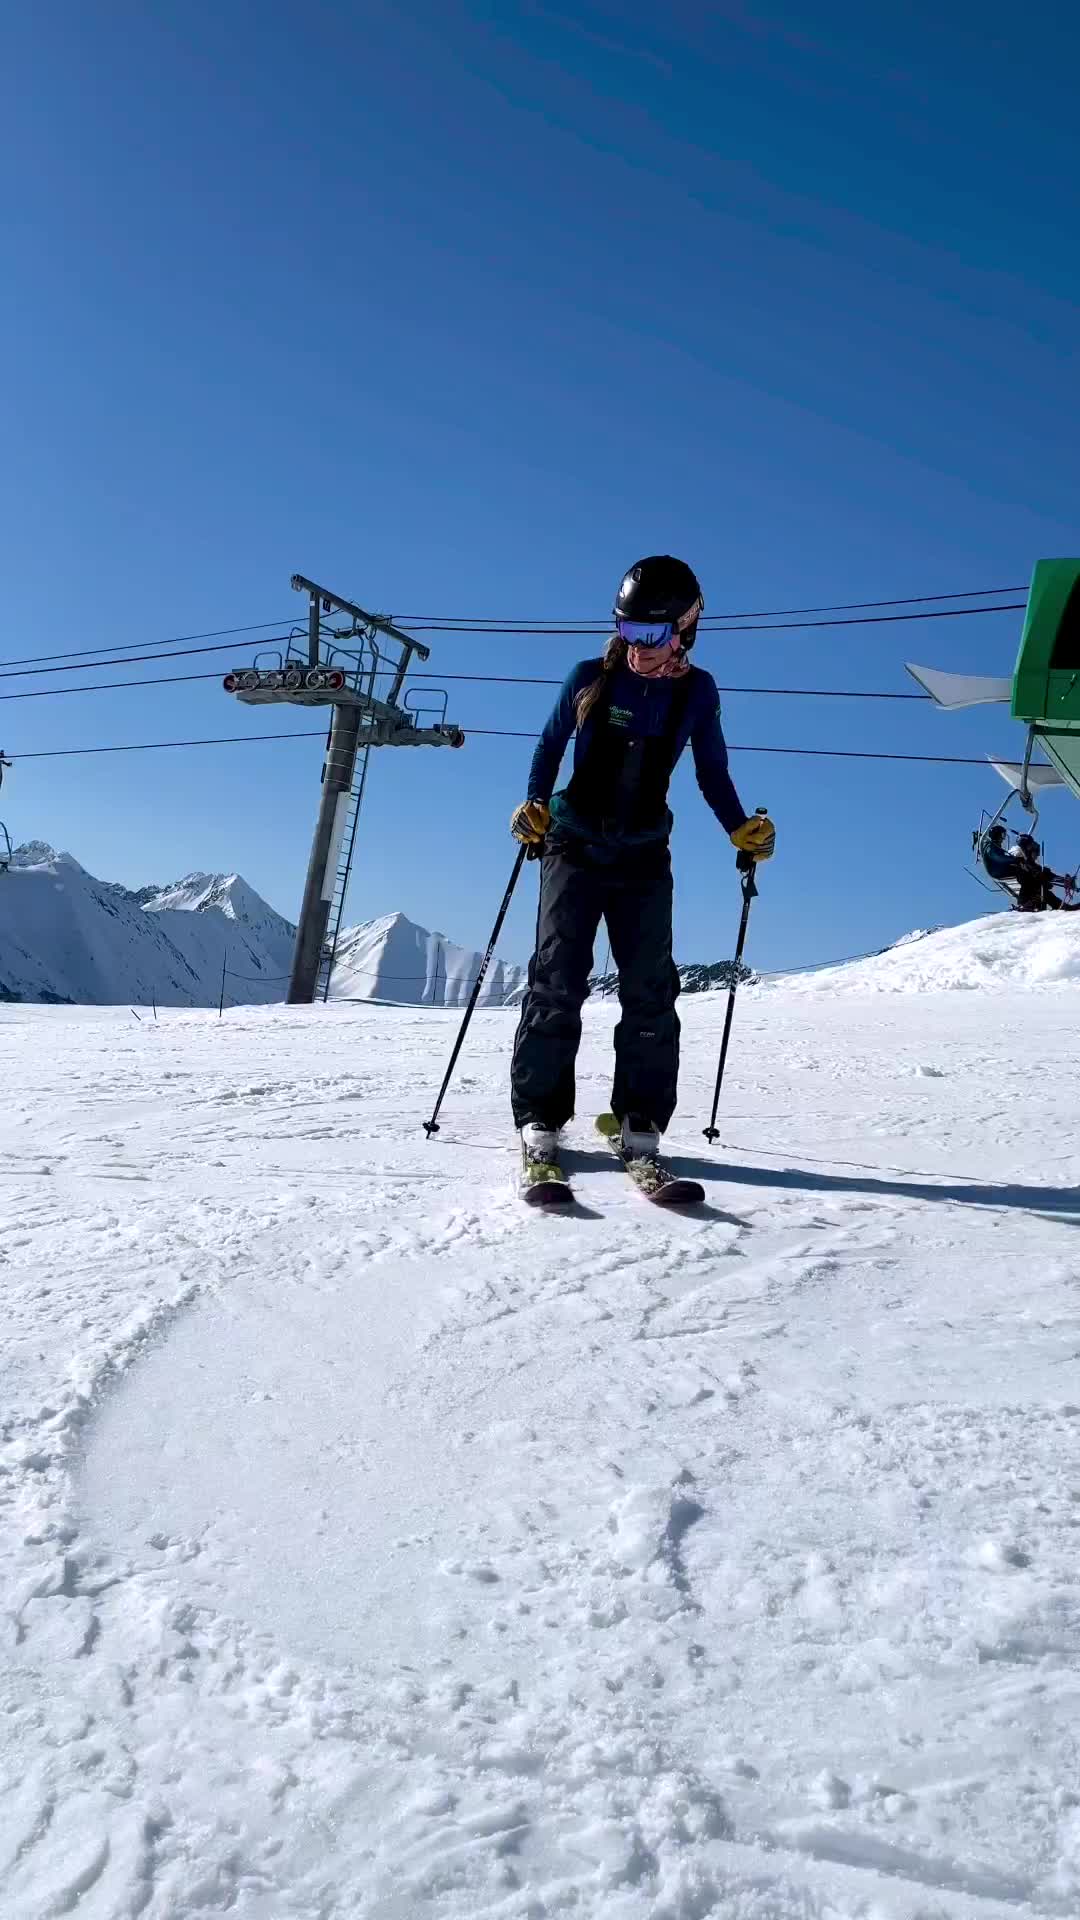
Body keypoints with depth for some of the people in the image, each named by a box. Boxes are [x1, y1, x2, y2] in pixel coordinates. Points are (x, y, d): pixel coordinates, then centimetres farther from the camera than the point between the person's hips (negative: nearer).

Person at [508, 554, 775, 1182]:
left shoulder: (696, 691, 1)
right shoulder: (589, 678, -2)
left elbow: (712, 773, 10)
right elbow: (550, 746, 9)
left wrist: (743, 829, -3)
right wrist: (534, 806, -6)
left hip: (644, 856, 1)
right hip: (574, 846, -1)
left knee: (649, 988, -6)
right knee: (558, 980, -9)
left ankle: (641, 1121, 1)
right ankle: (540, 1118, -5)